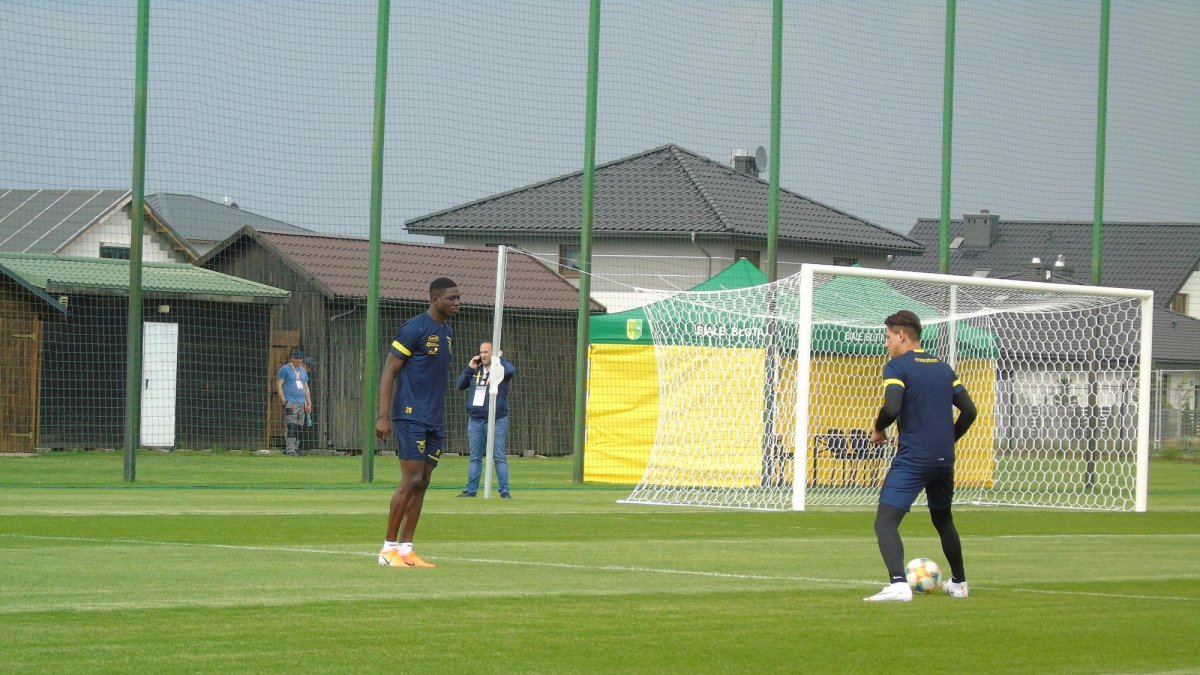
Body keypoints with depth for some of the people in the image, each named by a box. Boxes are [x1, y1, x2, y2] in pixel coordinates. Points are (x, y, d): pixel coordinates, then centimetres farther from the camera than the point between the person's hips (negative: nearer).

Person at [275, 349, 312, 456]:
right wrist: (284, 401, -14)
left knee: (299, 427, 3)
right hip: (290, 402, -7)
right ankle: (290, 450, -18)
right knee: (291, 426, -14)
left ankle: (296, 448, 7)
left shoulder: (303, 370, 20)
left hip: (302, 403, 7)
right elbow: (279, 385, -5)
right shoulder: (285, 369, 0)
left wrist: (309, 403, 15)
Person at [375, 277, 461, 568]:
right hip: (411, 417, -8)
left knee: (422, 484, 6)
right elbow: (388, 372, -11)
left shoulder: (447, 332, 15)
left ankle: (405, 549, 10)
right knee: (411, 481, -10)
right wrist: (383, 416, -16)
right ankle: (389, 548, -3)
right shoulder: (414, 329, -11)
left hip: (435, 421, 8)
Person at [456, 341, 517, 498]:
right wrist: (469, 368, 0)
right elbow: (460, 384, 10)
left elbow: (511, 370, -25)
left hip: (497, 421, -5)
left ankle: (504, 491, -1)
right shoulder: (475, 370, 12)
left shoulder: (501, 369, -3)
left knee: (499, 458, -3)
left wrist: (500, 358, -9)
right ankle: (471, 489, 14)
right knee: (475, 458, 9)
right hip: (475, 420, 5)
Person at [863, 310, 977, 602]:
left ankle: (898, 584, -32)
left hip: (912, 459, -7)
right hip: (944, 458, 7)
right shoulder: (943, 367, 14)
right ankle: (959, 583, 36)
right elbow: (969, 410, 12)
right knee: (943, 520, 27)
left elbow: (891, 408, -21)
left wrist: (878, 430, -1)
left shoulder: (897, 366, -7)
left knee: (886, 521, -12)